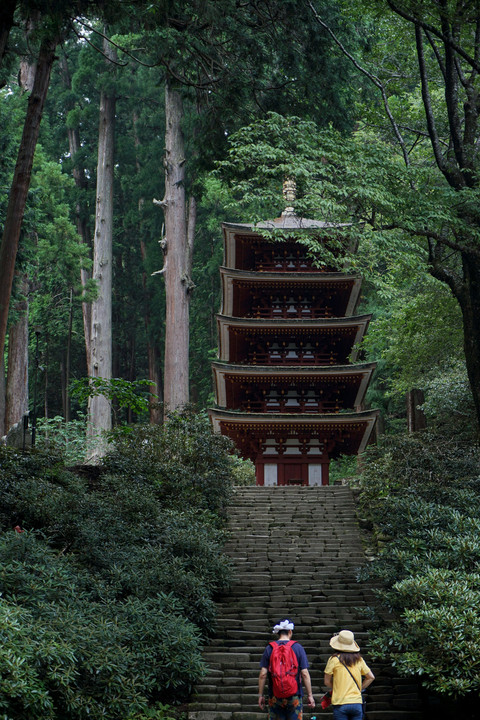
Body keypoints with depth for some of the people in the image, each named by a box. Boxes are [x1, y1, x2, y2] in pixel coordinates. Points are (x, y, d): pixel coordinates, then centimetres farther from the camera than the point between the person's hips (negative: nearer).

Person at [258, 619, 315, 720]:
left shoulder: (269, 648, 1)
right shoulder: (297, 648, -2)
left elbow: (263, 674, -2)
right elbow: (305, 674, -5)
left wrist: (260, 695, 6)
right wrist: (310, 695, 1)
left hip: (275, 697, 1)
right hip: (294, 696, -1)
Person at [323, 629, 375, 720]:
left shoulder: (334, 659, -4)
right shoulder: (359, 659, 6)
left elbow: (327, 681, 0)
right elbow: (371, 677, 13)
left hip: (340, 703, -3)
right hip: (357, 702, 3)